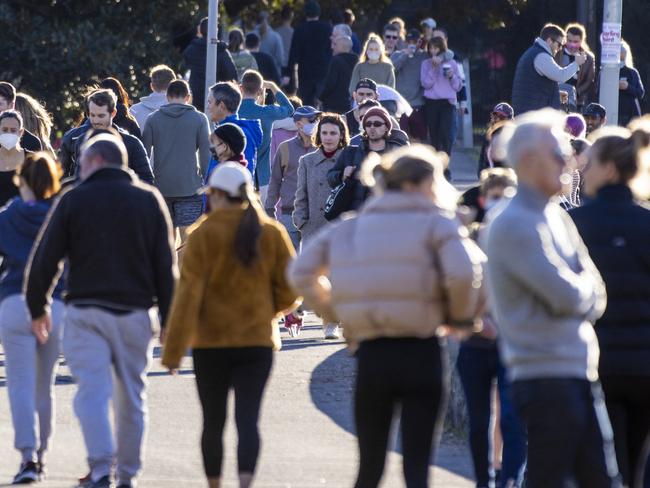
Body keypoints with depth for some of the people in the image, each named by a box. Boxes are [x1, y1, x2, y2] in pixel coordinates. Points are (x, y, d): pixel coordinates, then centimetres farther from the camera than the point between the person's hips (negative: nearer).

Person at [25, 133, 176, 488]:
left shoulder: (74, 200, -1)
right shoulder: (149, 200, 6)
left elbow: (45, 258, -1)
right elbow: (166, 267, 4)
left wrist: (37, 308, 12)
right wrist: (169, 322, 7)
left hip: (86, 311, -2)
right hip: (136, 312, 2)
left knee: (92, 392, -7)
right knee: (131, 396, 13)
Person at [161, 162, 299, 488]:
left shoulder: (204, 234, -9)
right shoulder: (272, 234, 0)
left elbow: (188, 295, -11)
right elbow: (289, 292, 4)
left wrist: (173, 350, -7)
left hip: (211, 342, -1)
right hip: (258, 339, 2)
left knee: (213, 421, 12)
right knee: (247, 418, -4)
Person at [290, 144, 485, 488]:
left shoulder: (350, 227, 12)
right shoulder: (437, 223, -2)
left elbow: (301, 273, 8)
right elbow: (464, 274, -19)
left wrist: (336, 315, 12)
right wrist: (461, 317, -1)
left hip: (370, 353, 4)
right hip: (421, 354, -4)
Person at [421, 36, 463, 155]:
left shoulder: (451, 63, 7)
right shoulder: (426, 64, 8)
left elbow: (458, 86, 8)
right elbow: (426, 83, -4)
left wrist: (452, 76, -10)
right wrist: (433, 68, -11)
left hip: (448, 102, -2)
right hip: (431, 102, 2)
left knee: (445, 134, -16)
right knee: (434, 135, 3)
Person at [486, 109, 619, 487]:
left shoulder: (557, 217, 16)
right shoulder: (515, 225, -11)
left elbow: (595, 299, 13)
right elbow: (569, 296, -17)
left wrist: (583, 294, -8)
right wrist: (586, 288, 3)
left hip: (581, 373, 9)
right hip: (546, 375, -9)